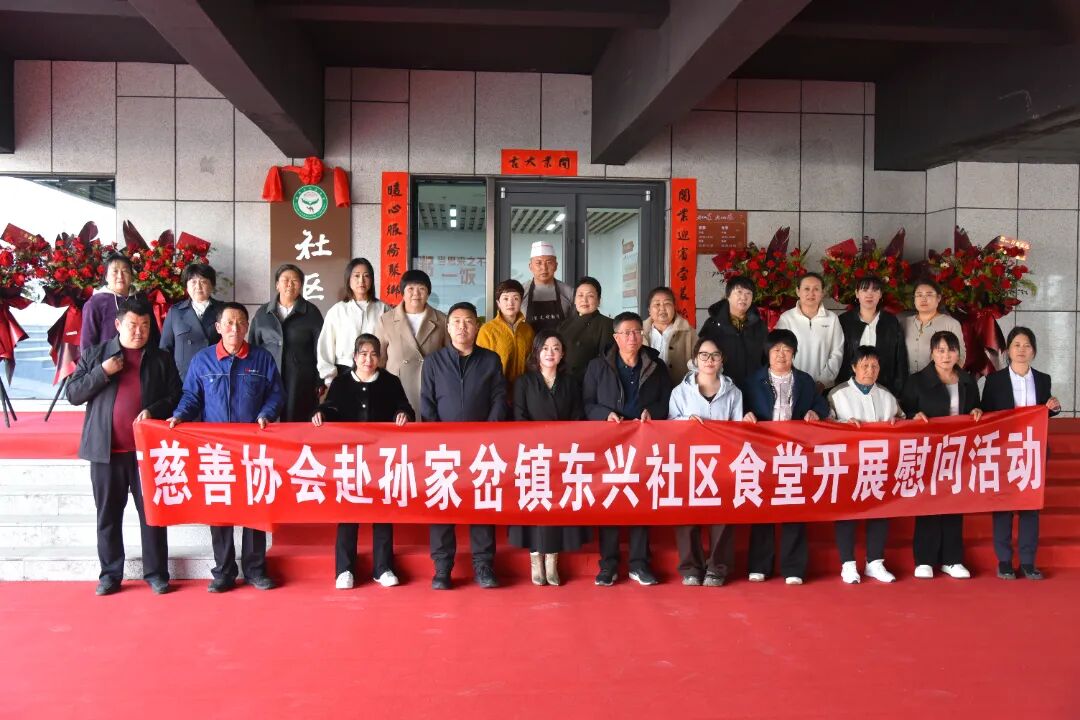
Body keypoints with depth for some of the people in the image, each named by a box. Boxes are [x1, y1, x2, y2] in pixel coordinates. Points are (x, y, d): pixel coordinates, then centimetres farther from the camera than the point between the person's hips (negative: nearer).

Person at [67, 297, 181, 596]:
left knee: (152, 512, 3)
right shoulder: (95, 354, 8)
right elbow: (73, 394, 3)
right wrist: (102, 372, -10)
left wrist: (153, 411, -14)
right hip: (106, 449, 1)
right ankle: (110, 574, 19)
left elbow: (176, 397, 5)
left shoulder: (162, 358, 7)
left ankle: (156, 573, 11)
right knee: (108, 515, 8)